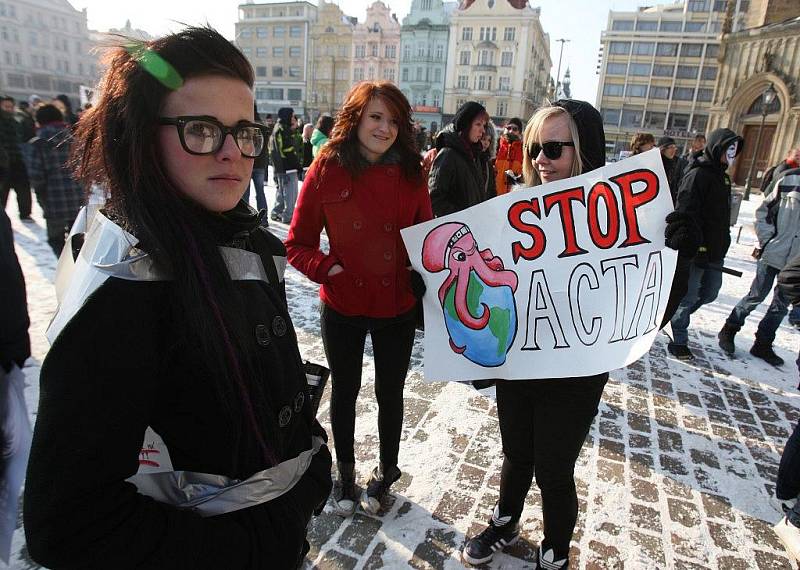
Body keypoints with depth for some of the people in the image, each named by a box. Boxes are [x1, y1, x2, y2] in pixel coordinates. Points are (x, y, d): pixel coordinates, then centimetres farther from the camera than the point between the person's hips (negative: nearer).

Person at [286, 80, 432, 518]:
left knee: (390, 393, 18)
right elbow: (297, 244, -6)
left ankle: (386, 471, 44)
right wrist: (326, 268, -23)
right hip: (342, 306, -1)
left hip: (397, 306, 1)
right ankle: (345, 473, 43)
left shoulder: (410, 174, -3)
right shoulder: (326, 170, -9)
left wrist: (425, 279, -11)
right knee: (344, 392, 18)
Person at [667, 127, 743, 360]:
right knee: (689, 295, 1)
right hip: (696, 251, -9)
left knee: (709, 293, 18)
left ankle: (675, 315, 36)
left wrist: (722, 244, 22)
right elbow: (685, 214, -23)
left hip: (715, 251, 9)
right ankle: (679, 343, 14)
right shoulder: (698, 174, -13)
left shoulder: (722, 176, 16)